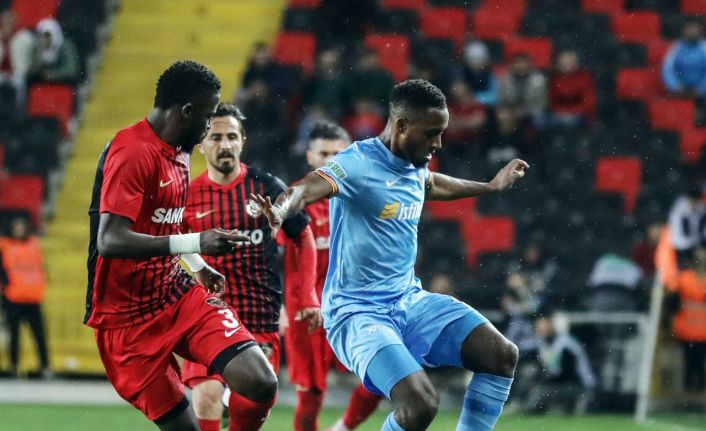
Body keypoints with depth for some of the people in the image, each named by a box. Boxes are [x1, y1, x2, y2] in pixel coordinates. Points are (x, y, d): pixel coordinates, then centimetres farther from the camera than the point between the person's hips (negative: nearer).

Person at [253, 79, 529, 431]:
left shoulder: (416, 168, 7)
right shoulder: (357, 164, -19)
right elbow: (305, 190, -38)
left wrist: (491, 186, 44)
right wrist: (279, 211, -60)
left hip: (410, 300, 8)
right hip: (358, 311, -8)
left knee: (502, 355, -2)